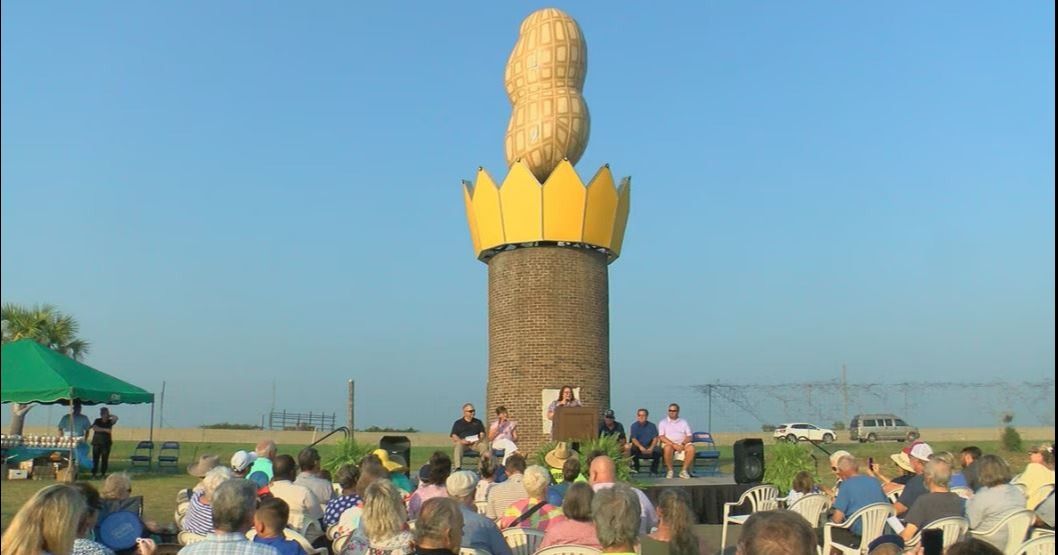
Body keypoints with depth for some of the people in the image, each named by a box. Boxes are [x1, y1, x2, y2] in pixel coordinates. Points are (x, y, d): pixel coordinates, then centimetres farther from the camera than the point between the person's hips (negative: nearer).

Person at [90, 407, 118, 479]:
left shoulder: (109, 422, 6)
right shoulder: (97, 421, 5)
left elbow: (115, 418, -11)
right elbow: (94, 428, -12)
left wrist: (109, 415, 3)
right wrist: (105, 429, -18)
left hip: (106, 443, 1)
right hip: (97, 443, -1)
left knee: (105, 459, 0)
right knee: (95, 459, -4)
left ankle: (103, 474, 7)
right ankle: (93, 474, 1)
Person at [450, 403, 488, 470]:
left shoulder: (478, 422, 23)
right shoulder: (458, 423, 16)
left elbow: (482, 433, 16)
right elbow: (453, 436, 7)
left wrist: (480, 439, -8)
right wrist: (461, 441, -14)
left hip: (475, 443, 2)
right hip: (462, 443, -1)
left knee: (484, 445, -30)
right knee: (458, 446, -36)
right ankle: (458, 468, -44)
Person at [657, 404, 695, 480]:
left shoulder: (684, 422, 16)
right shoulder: (663, 422, 9)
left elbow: (689, 436, 7)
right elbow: (661, 437, -4)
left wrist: (682, 444, -14)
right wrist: (674, 445, -18)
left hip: (682, 444, 2)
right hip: (669, 444, -2)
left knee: (691, 448, -30)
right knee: (668, 448, -37)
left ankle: (684, 470, -20)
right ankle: (669, 470, -20)